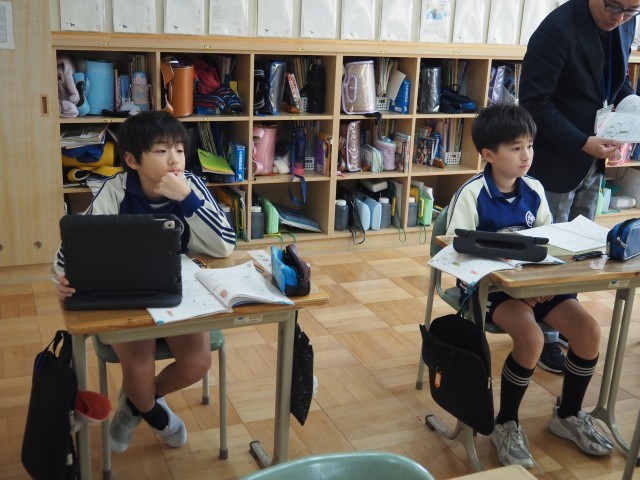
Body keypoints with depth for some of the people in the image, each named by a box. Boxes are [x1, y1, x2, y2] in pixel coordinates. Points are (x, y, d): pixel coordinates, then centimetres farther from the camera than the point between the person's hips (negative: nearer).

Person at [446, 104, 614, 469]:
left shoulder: (534, 190, 4)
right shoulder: (471, 195, -14)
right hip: (487, 284, -6)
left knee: (588, 329, -12)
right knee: (531, 337, -31)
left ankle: (568, 415, 13)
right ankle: (507, 424, -4)